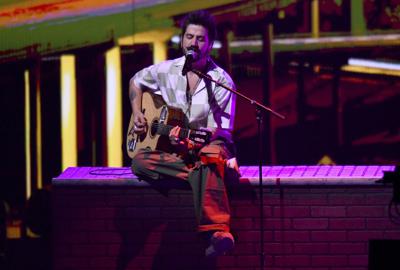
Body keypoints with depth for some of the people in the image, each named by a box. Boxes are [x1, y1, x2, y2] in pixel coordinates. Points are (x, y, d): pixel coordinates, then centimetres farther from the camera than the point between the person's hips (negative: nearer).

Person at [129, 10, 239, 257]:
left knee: (210, 157, -43)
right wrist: (137, 113, 9)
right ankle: (205, 173, -29)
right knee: (140, 161, -28)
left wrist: (189, 144, -27)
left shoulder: (221, 81, -7)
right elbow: (136, 82, 26)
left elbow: (222, 130, -11)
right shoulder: (166, 71, 6)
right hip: (171, 150, 5)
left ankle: (218, 231, -60)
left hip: (208, 146, -5)